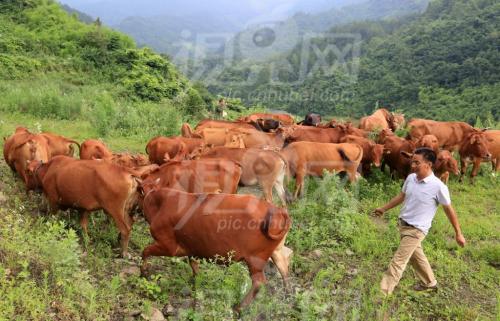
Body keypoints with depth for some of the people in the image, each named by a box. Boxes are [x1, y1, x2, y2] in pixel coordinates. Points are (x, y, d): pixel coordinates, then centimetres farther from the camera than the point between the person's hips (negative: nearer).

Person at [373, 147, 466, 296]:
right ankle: (430, 283, 46)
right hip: (402, 224, 7)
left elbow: (449, 210, -10)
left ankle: (382, 293, -1)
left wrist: (458, 234, -3)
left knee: (397, 262, -7)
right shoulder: (410, 178, -4)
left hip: (416, 230, -7)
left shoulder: (438, 186, -21)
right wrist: (384, 209, 22)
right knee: (416, 256, 24)